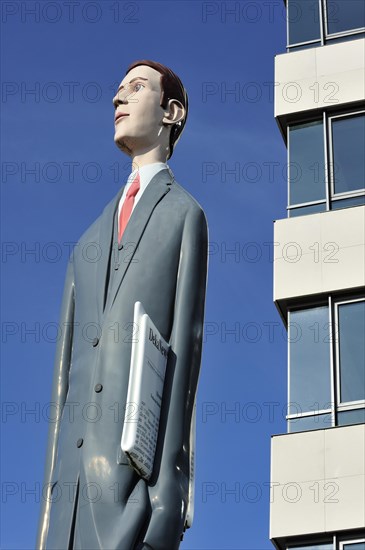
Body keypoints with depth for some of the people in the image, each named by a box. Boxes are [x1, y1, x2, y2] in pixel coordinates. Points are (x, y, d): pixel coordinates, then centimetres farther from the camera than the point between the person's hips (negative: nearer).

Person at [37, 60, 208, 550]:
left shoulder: (185, 215, 11)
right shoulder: (87, 247, 28)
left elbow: (186, 344, -1)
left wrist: (170, 481, -12)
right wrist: (49, 507, 11)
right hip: (77, 473, 5)